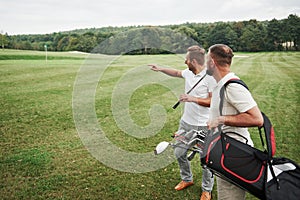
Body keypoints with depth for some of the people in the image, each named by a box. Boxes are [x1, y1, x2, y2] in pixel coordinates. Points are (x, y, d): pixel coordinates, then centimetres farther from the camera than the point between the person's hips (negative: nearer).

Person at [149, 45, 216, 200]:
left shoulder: (210, 77, -19)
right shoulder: (188, 72, 2)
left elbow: (213, 101, -20)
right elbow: (176, 73, 24)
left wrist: (193, 99, -27)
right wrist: (160, 69, 24)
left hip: (203, 126, -7)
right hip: (186, 123, 7)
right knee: (179, 153, 18)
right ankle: (187, 179, 42)